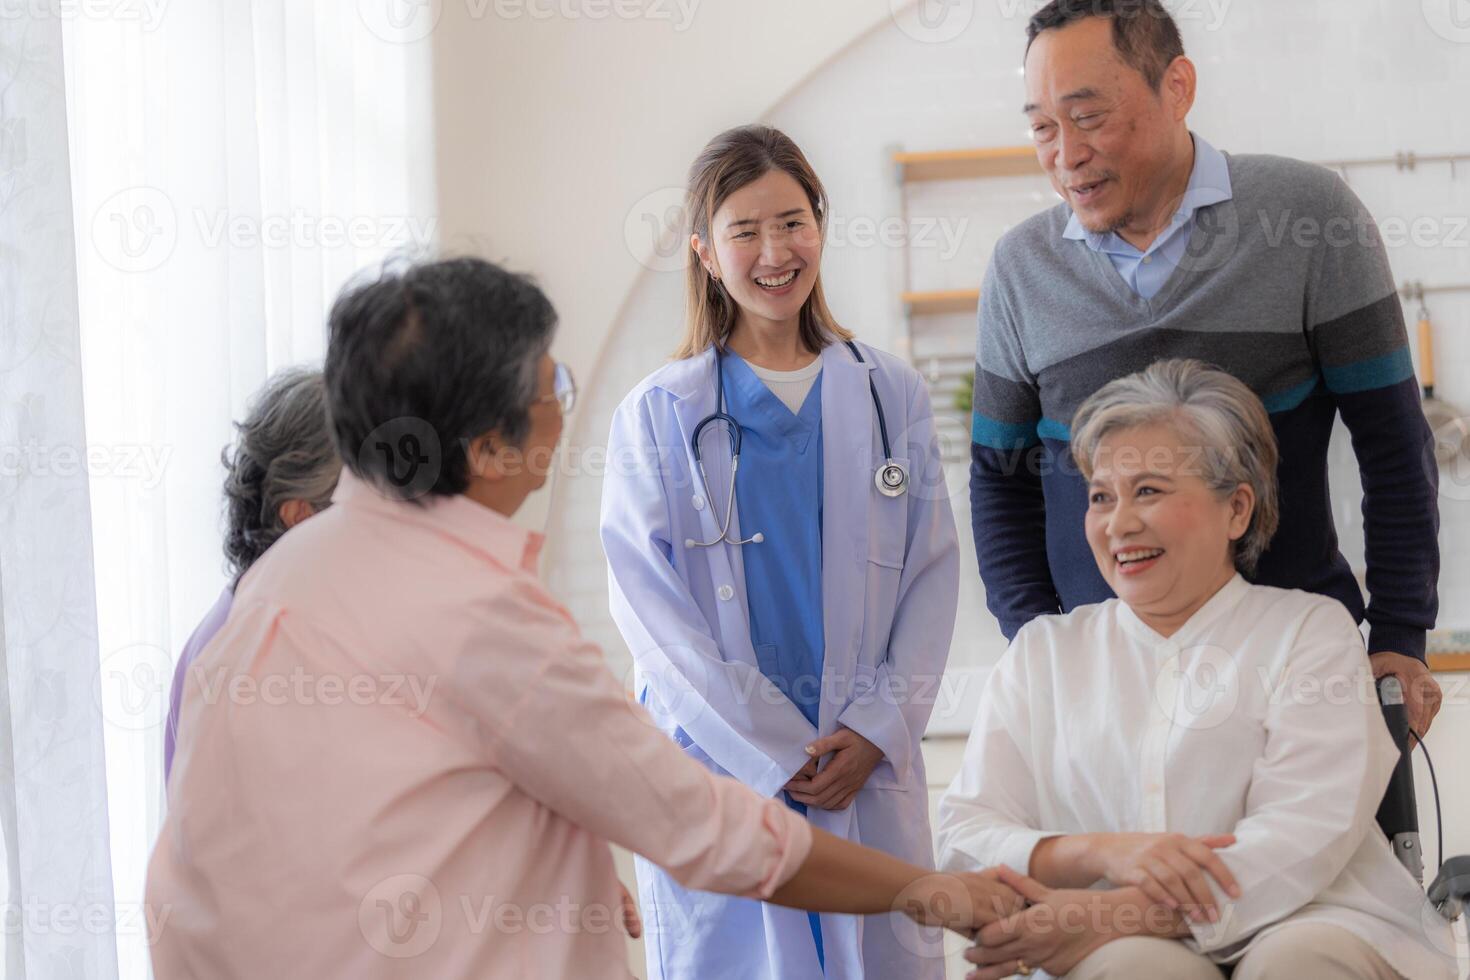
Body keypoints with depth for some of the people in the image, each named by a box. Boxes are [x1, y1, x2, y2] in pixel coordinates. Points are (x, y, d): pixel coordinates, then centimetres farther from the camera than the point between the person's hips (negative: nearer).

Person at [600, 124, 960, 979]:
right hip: (718, 755, -1)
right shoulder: (657, 416, 2)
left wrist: (876, 729, -6)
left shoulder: (893, 396, 9)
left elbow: (933, 573, 6)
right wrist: (771, 750, -10)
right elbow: (650, 604, -3)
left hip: (869, 762, 2)